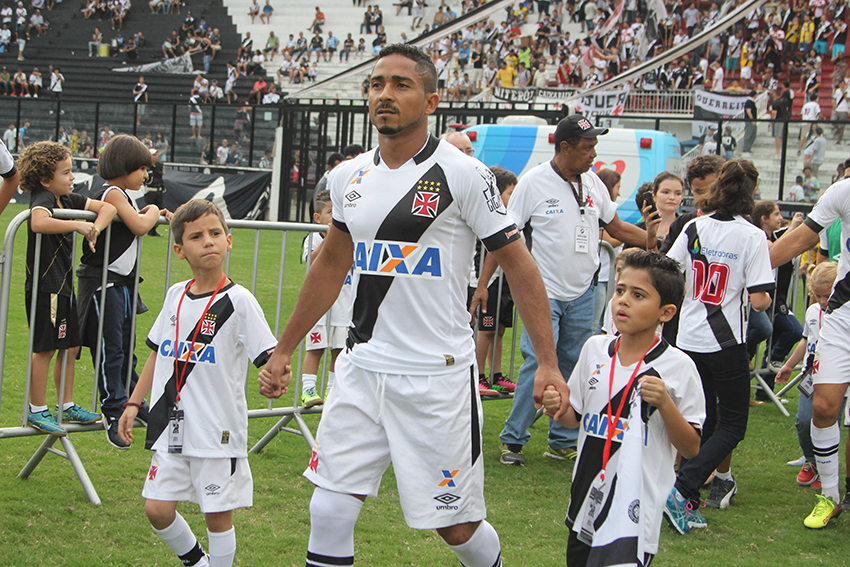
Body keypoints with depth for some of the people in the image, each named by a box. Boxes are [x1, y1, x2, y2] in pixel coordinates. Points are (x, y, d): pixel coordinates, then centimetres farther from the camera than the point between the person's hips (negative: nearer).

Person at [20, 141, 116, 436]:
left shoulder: (68, 199, 10)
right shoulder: (42, 199, -15)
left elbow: (108, 207, 15)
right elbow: (39, 223, -38)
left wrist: (94, 228, -4)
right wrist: (78, 225, -29)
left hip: (64, 286, 9)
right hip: (44, 287, -9)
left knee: (69, 346, 15)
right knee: (45, 347, -5)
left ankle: (67, 406, 25)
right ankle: (36, 410, 4)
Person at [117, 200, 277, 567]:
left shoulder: (238, 300, -9)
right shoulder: (176, 296, 8)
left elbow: (269, 356, -14)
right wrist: (134, 403, 16)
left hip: (218, 431, -5)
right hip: (172, 427, 5)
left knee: (218, 513, 1)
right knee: (157, 508, 4)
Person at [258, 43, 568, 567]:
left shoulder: (463, 175, -9)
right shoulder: (349, 177, 8)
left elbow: (518, 264, -6)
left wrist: (548, 364, -12)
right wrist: (284, 350, 25)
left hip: (437, 375, -5)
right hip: (362, 369, 5)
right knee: (329, 513, -2)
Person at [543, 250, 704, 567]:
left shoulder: (678, 367, -9)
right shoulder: (595, 349, 4)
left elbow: (691, 449, -7)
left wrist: (664, 403, -20)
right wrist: (557, 409, -6)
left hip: (637, 506, -5)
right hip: (586, 499, 5)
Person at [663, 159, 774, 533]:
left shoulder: (694, 228, 0)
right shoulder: (752, 237, -12)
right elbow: (758, 300, -15)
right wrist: (766, 300, 7)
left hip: (689, 339, 5)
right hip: (726, 343, -5)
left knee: (701, 421, 17)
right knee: (732, 425, 6)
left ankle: (686, 503, 11)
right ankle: (683, 492, -12)